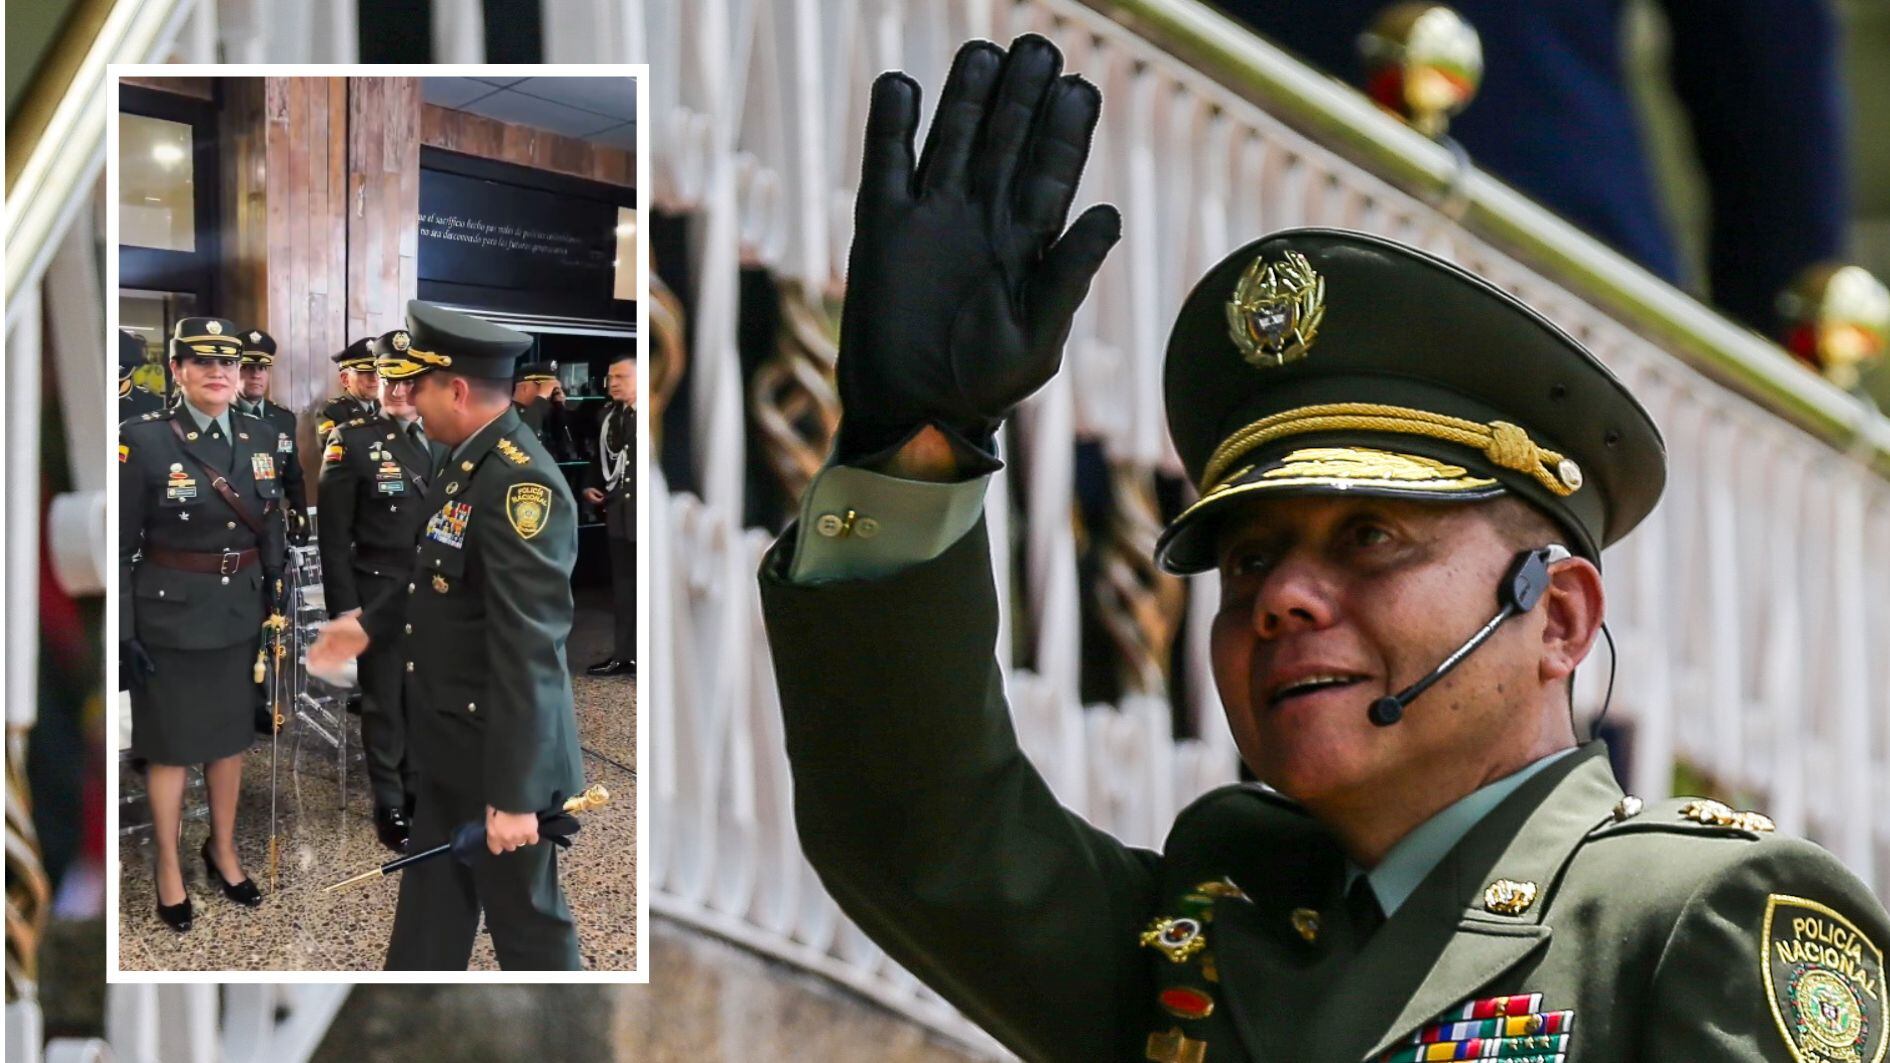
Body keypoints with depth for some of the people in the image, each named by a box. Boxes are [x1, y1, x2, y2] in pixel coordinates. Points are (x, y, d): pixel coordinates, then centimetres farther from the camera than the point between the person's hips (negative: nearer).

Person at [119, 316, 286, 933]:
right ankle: (169, 870, 19)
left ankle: (224, 851, 33)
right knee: (172, 745, 6)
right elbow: (120, 545, -11)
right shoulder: (144, 442, -13)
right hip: (171, 615, -5)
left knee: (230, 737, 16)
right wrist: (124, 633, -13)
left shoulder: (259, 440, 2)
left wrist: (276, 609, 11)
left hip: (240, 613, 5)